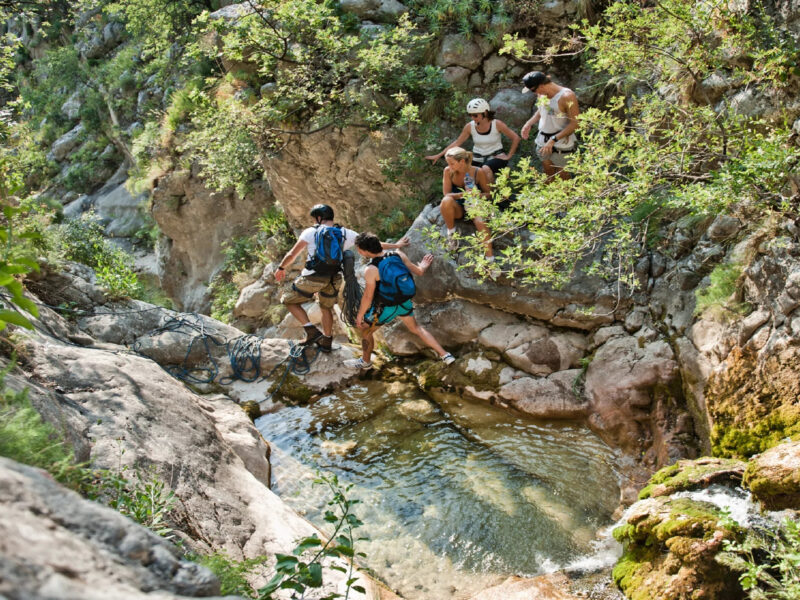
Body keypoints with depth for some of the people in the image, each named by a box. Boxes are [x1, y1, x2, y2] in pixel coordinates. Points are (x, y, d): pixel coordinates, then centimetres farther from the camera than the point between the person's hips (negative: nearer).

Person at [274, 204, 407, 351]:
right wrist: (396, 246, 17)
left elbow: (292, 254, -3)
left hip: (313, 278, -5)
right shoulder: (345, 233, 4)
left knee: (289, 300, 14)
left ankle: (312, 331, 4)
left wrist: (281, 268, 14)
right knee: (326, 308, 27)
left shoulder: (311, 232, -6)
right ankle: (326, 342, 39)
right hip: (334, 278, 5)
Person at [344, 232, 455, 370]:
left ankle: (365, 362, 39)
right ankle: (445, 355, 26)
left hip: (385, 307, -6)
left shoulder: (371, 270, -28)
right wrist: (424, 266, 22)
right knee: (416, 328, 26)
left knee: (365, 330, 19)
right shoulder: (398, 254, -12)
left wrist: (359, 315, -5)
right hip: (405, 302, 6)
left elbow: (368, 298, -20)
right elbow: (418, 272, -2)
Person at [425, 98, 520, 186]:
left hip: (496, 157, -4)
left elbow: (515, 138, -2)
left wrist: (509, 156, -6)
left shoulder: (497, 124, -11)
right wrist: (439, 155, -2)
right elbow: (457, 143, 3)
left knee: (486, 169, -38)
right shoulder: (470, 126, -4)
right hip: (477, 159, 4)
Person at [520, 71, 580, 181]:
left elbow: (575, 123, -23)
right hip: (543, 141, 7)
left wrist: (553, 139, -28)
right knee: (549, 174, 14)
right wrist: (529, 124, 2)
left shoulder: (567, 96, -21)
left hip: (562, 142, -7)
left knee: (562, 176, 2)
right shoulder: (542, 94, 2)